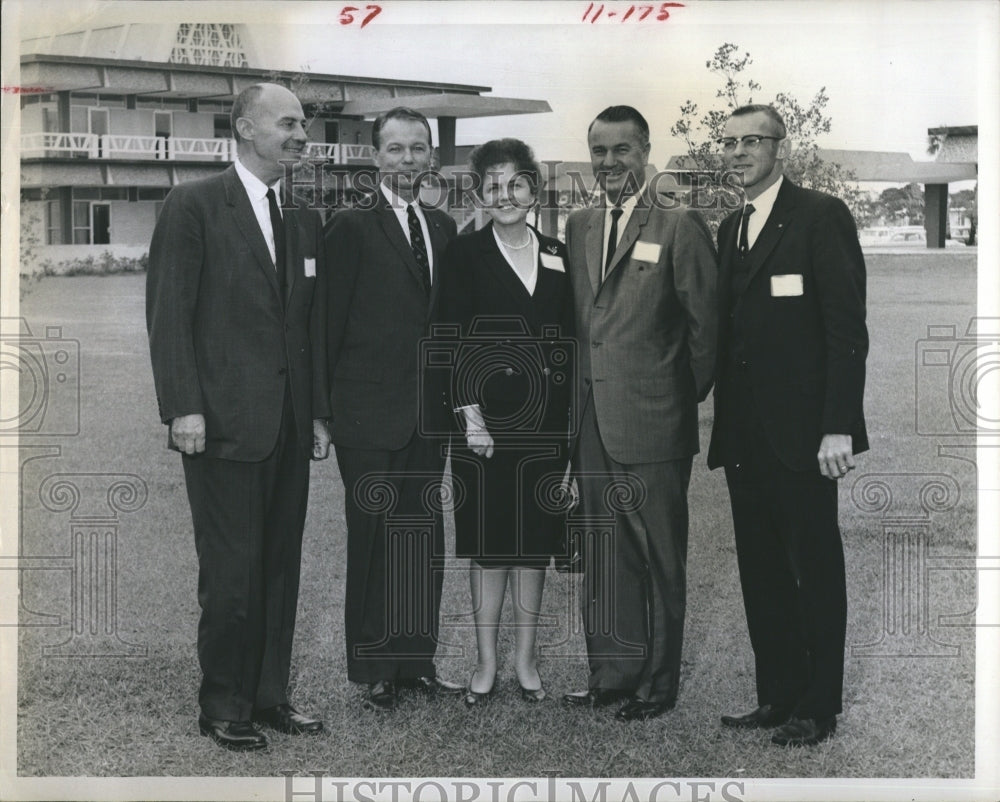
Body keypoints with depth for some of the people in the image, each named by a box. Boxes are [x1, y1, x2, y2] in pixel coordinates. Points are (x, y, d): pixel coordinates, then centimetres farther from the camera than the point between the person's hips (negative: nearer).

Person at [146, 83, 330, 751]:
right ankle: (224, 707, 12)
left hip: (290, 426, 6)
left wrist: (319, 413, 13)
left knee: (282, 567, 9)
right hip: (224, 422, -6)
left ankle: (269, 695, 21)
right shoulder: (194, 206, -3)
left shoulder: (304, 221, 15)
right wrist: (184, 408, -14)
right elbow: (169, 313, -8)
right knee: (232, 570, -2)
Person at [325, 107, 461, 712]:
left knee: (424, 540, 11)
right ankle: (376, 673, 12)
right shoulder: (352, 227, -6)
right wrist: (329, 406, -8)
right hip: (371, 416, -6)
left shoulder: (443, 228, 12)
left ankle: (417, 662, 22)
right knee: (374, 542, 2)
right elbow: (331, 322, -7)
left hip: (429, 413, 6)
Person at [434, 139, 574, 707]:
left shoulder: (558, 255, 9)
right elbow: (451, 339, -5)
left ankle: (526, 660, 19)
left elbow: (570, 338, 10)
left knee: (535, 539, 9)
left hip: (546, 420, 3)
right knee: (488, 541, 3)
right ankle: (488, 663, 14)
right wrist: (469, 414, -13)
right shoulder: (465, 254, -1)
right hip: (485, 419, -3)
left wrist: (575, 417, 3)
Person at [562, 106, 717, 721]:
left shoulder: (681, 226, -6)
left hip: (653, 423, -6)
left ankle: (659, 684, 13)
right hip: (594, 423, 6)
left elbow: (706, 322, -5)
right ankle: (613, 673, 23)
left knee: (660, 556, 3)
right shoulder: (580, 227, 14)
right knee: (605, 555, 12)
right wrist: (582, 396, 12)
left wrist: (688, 396, -1)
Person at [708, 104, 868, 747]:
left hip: (801, 431, -7)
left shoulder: (822, 216, -5)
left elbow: (847, 327, -11)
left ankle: (818, 707, 12)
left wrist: (838, 427, -18)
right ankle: (778, 696, 20)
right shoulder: (730, 229, 16)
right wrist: (723, 424, 9)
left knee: (816, 569, 3)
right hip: (745, 434, 7)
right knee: (762, 573, 10)